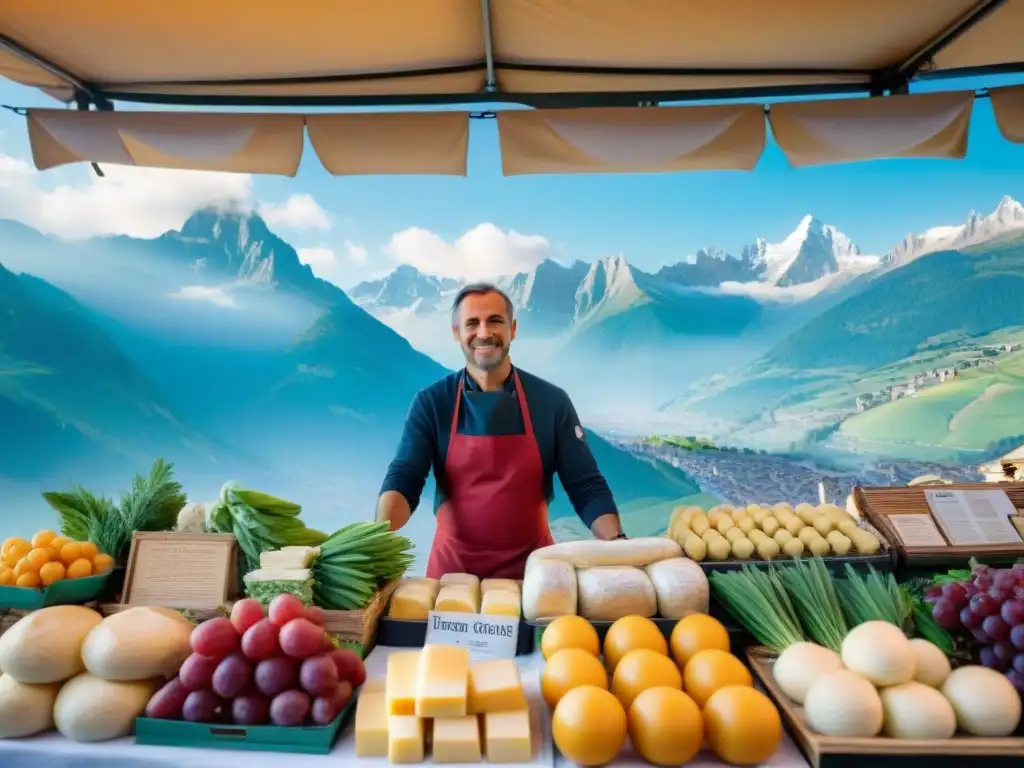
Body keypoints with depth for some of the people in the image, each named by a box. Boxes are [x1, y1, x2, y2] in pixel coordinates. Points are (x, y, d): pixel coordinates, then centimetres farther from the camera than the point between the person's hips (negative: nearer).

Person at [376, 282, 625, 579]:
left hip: (531, 565, 1)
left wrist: (618, 545, -21)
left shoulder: (552, 401, -7)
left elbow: (586, 487, -6)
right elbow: (404, 479, -13)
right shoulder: (431, 403, -7)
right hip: (454, 565, 0)